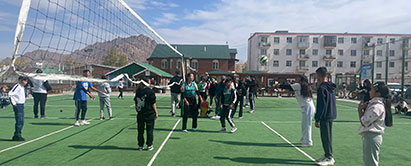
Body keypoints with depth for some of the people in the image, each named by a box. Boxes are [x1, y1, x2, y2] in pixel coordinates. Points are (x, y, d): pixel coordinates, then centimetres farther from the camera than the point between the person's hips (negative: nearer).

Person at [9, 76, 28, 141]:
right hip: (18, 105, -9)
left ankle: (18, 135, 19)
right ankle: (17, 136, -1)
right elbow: (10, 93, -22)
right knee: (19, 121, -7)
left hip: (22, 105, 9)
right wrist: (13, 102, -19)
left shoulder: (22, 87, 15)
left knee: (21, 122, 12)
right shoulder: (17, 86, -13)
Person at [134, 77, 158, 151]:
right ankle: (149, 145, 10)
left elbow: (135, 101, 7)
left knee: (140, 130, 12)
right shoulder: (150, 91, -10)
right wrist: (156, 112, -3)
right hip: (149, 113, -3)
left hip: (140, 114, 3)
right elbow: (153, 103, -9)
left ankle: (140, 145, 18)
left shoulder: (138, 91, -1)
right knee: (149, 130, 6)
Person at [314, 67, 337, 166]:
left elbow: (321, 105, -19)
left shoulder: (322, 88, -17)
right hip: (331, 115, 9)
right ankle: (327, 155, 27)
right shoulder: (331, 87, 10)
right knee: (328, 136, 17)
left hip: (325, 116, -9)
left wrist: (317, 119, -16)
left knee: (325, 137, -1)